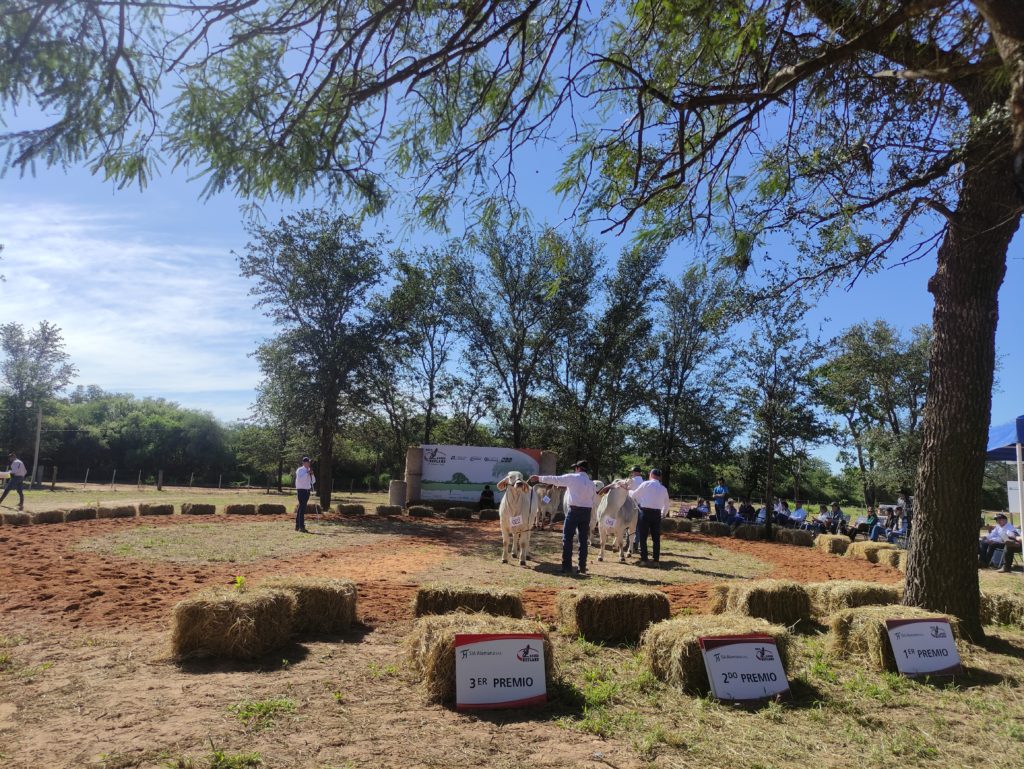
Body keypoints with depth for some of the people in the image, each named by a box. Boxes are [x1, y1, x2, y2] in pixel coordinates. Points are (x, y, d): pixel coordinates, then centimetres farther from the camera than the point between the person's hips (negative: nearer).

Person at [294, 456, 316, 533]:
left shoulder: (309, 470, 13)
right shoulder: (300, 470, -7)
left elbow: (313, 481, 11)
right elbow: (299, 479, -23)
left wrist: (312, 474, -6)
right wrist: (307, 473, -22)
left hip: (307, 491, 7)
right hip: (301, 490, -7)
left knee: (300, 508, 13)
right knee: (302, 508, -13)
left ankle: (297, 526, 19)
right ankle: (301, 527, -16)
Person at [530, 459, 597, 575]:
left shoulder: (572, 478, -4)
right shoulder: (591, 483, 10)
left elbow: (555, 480, -1)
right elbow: (594, 500, 12)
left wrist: (539, 478, 7)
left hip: (574, 510, -5)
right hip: (587, 512, 5)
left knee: (567, 538, 1)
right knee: (583, 539, 10)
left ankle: (567, 566, -1)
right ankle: (582, 567, 12)